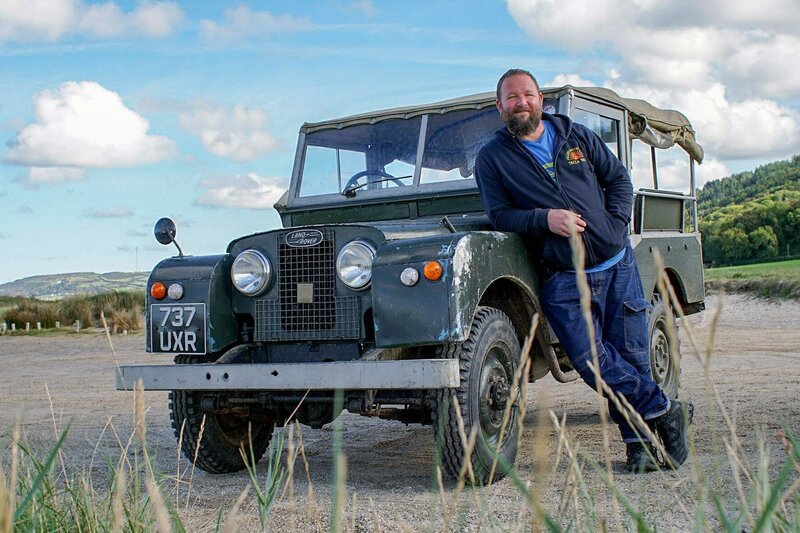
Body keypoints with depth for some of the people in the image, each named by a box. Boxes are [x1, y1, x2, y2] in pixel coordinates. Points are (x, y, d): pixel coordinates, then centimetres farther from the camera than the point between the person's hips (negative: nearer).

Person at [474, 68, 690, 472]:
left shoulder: (576, 135, 10)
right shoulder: (491, 158, 3)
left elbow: (619, 179, 13)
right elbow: (499, 215, -4)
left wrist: (616, 225, -3)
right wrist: (545, 218, -20)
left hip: (616, 263, 2)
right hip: (563, 278, -2)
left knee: (631, 352, 1)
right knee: (590, 357, -13)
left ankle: (641, 437, 15)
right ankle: (662, 409, 4)